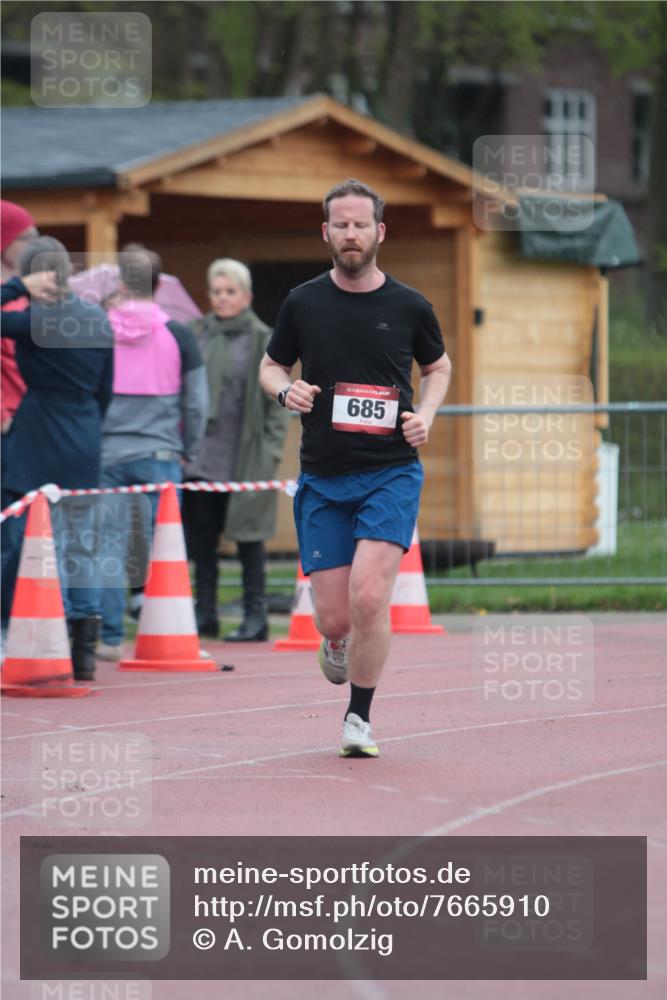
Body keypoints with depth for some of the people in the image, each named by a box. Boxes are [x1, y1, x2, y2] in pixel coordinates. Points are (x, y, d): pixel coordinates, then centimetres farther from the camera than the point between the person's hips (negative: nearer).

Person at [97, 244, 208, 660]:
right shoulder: (179, 336, -2)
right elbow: (197, 404, 2)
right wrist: (186, 452, 14)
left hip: (107, 453, 0)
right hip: (160, 454, 0)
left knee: (108, 546, 5)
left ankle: (110, 638, 3)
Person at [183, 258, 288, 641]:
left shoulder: (263, 341, 1)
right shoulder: (198, 336, 11)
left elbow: (276, 403, 0)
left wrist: (271, 451, -8)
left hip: (244, 458, -4)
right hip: (201, 454, 4)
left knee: (248, 537, -1)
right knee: (201, 536, 6)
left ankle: (256, 616, 5)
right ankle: (205, 613, 14)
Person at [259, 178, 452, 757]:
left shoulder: (409, 307, 1)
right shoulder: (303, 303, 2)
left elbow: (439, 366, 18)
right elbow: (271, 365, 16)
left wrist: (426, 414, -1)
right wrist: (286, 390, -7)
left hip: (391, 474, -1)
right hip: (322, 479, 1)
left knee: (368, 597, -19)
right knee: (334, 617, -1)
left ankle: (360, 718, -1)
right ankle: (338, 642, 39)